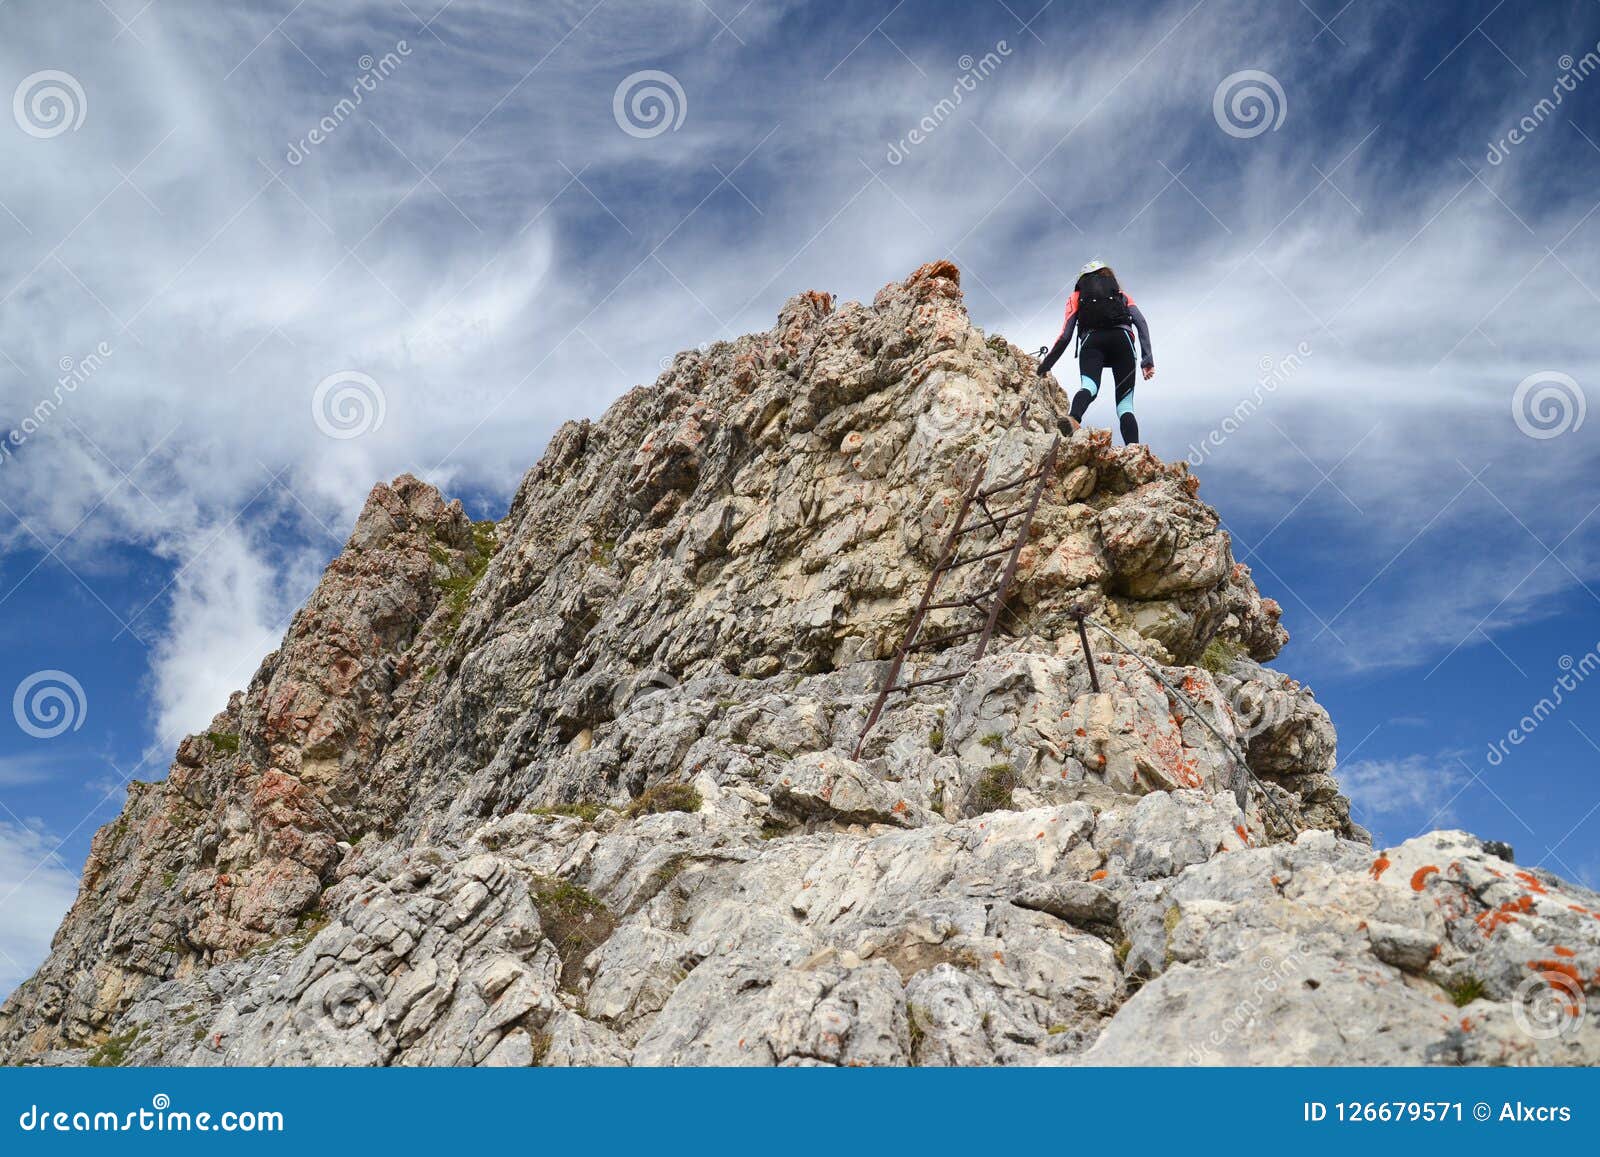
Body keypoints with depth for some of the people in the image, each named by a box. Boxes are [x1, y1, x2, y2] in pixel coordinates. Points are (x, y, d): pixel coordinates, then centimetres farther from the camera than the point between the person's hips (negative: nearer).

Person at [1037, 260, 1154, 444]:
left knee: (1088, 386, -25)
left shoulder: (1077, 297, 32)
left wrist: (1046, 364, 26)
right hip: (1122, 339, 1)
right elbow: (1141, 323, 15)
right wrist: (1148, 358, 8)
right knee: (1125, 403, 1)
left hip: (1092, 341, -1)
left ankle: (1074, 419, -60)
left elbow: (1065, 336, 18)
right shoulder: (1122, 295, 35)